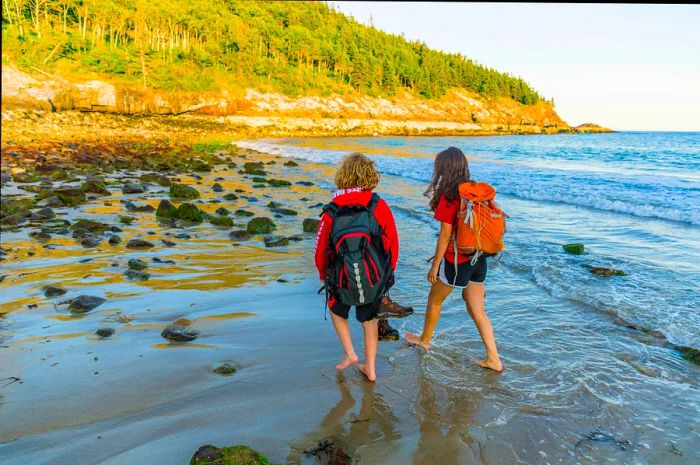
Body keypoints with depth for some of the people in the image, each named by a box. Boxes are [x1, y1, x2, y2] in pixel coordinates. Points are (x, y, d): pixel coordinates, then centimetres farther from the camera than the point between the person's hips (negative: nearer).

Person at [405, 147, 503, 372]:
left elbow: (445, 235, -16)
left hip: (456, 260, -6)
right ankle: (493, 359, 15)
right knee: (477, 310, 14)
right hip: (478, 259, 6)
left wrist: (435, 266, -7)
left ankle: (424, 339, 38)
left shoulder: (449, 196, -17)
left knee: (434, 300, 18)